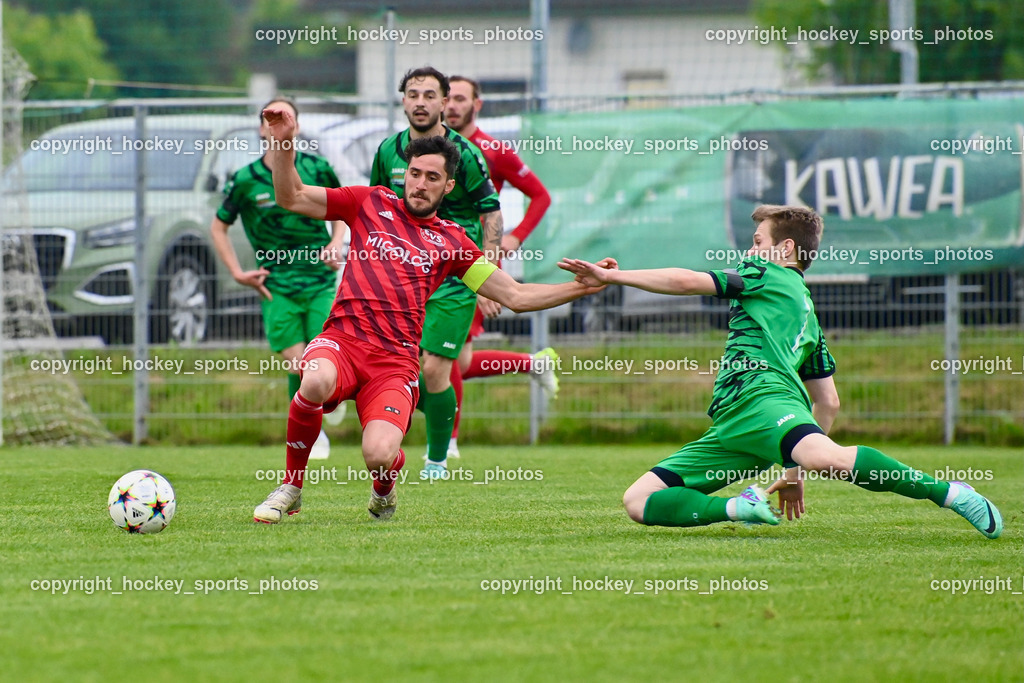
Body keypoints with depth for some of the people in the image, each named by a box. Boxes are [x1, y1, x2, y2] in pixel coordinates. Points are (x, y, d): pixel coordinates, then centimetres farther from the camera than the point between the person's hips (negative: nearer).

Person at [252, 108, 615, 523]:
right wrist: (283, 144, -1)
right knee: (316, 382, -38)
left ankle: (384, 489, 17)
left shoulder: (450, 242, 17)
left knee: (379, 455, -26)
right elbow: (292, 198, 14)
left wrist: (583, 286, 8)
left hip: (396, 361, 0)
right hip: (343, 340, 0)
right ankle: (290, 487, -12)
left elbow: (516, 297, 17)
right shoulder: (371, 204, 15)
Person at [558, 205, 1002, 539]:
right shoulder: (807, 314, 38)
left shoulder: (766, 276, 15)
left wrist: (610, 276, 10)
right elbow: (828, 403, 36)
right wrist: (793, 471, 38)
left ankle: (948, 492, -32)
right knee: (638, 501, 1)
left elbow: (687, 282, 5)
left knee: (827, 458, -40)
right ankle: (738, 508, -17)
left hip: (761, 394, -9)